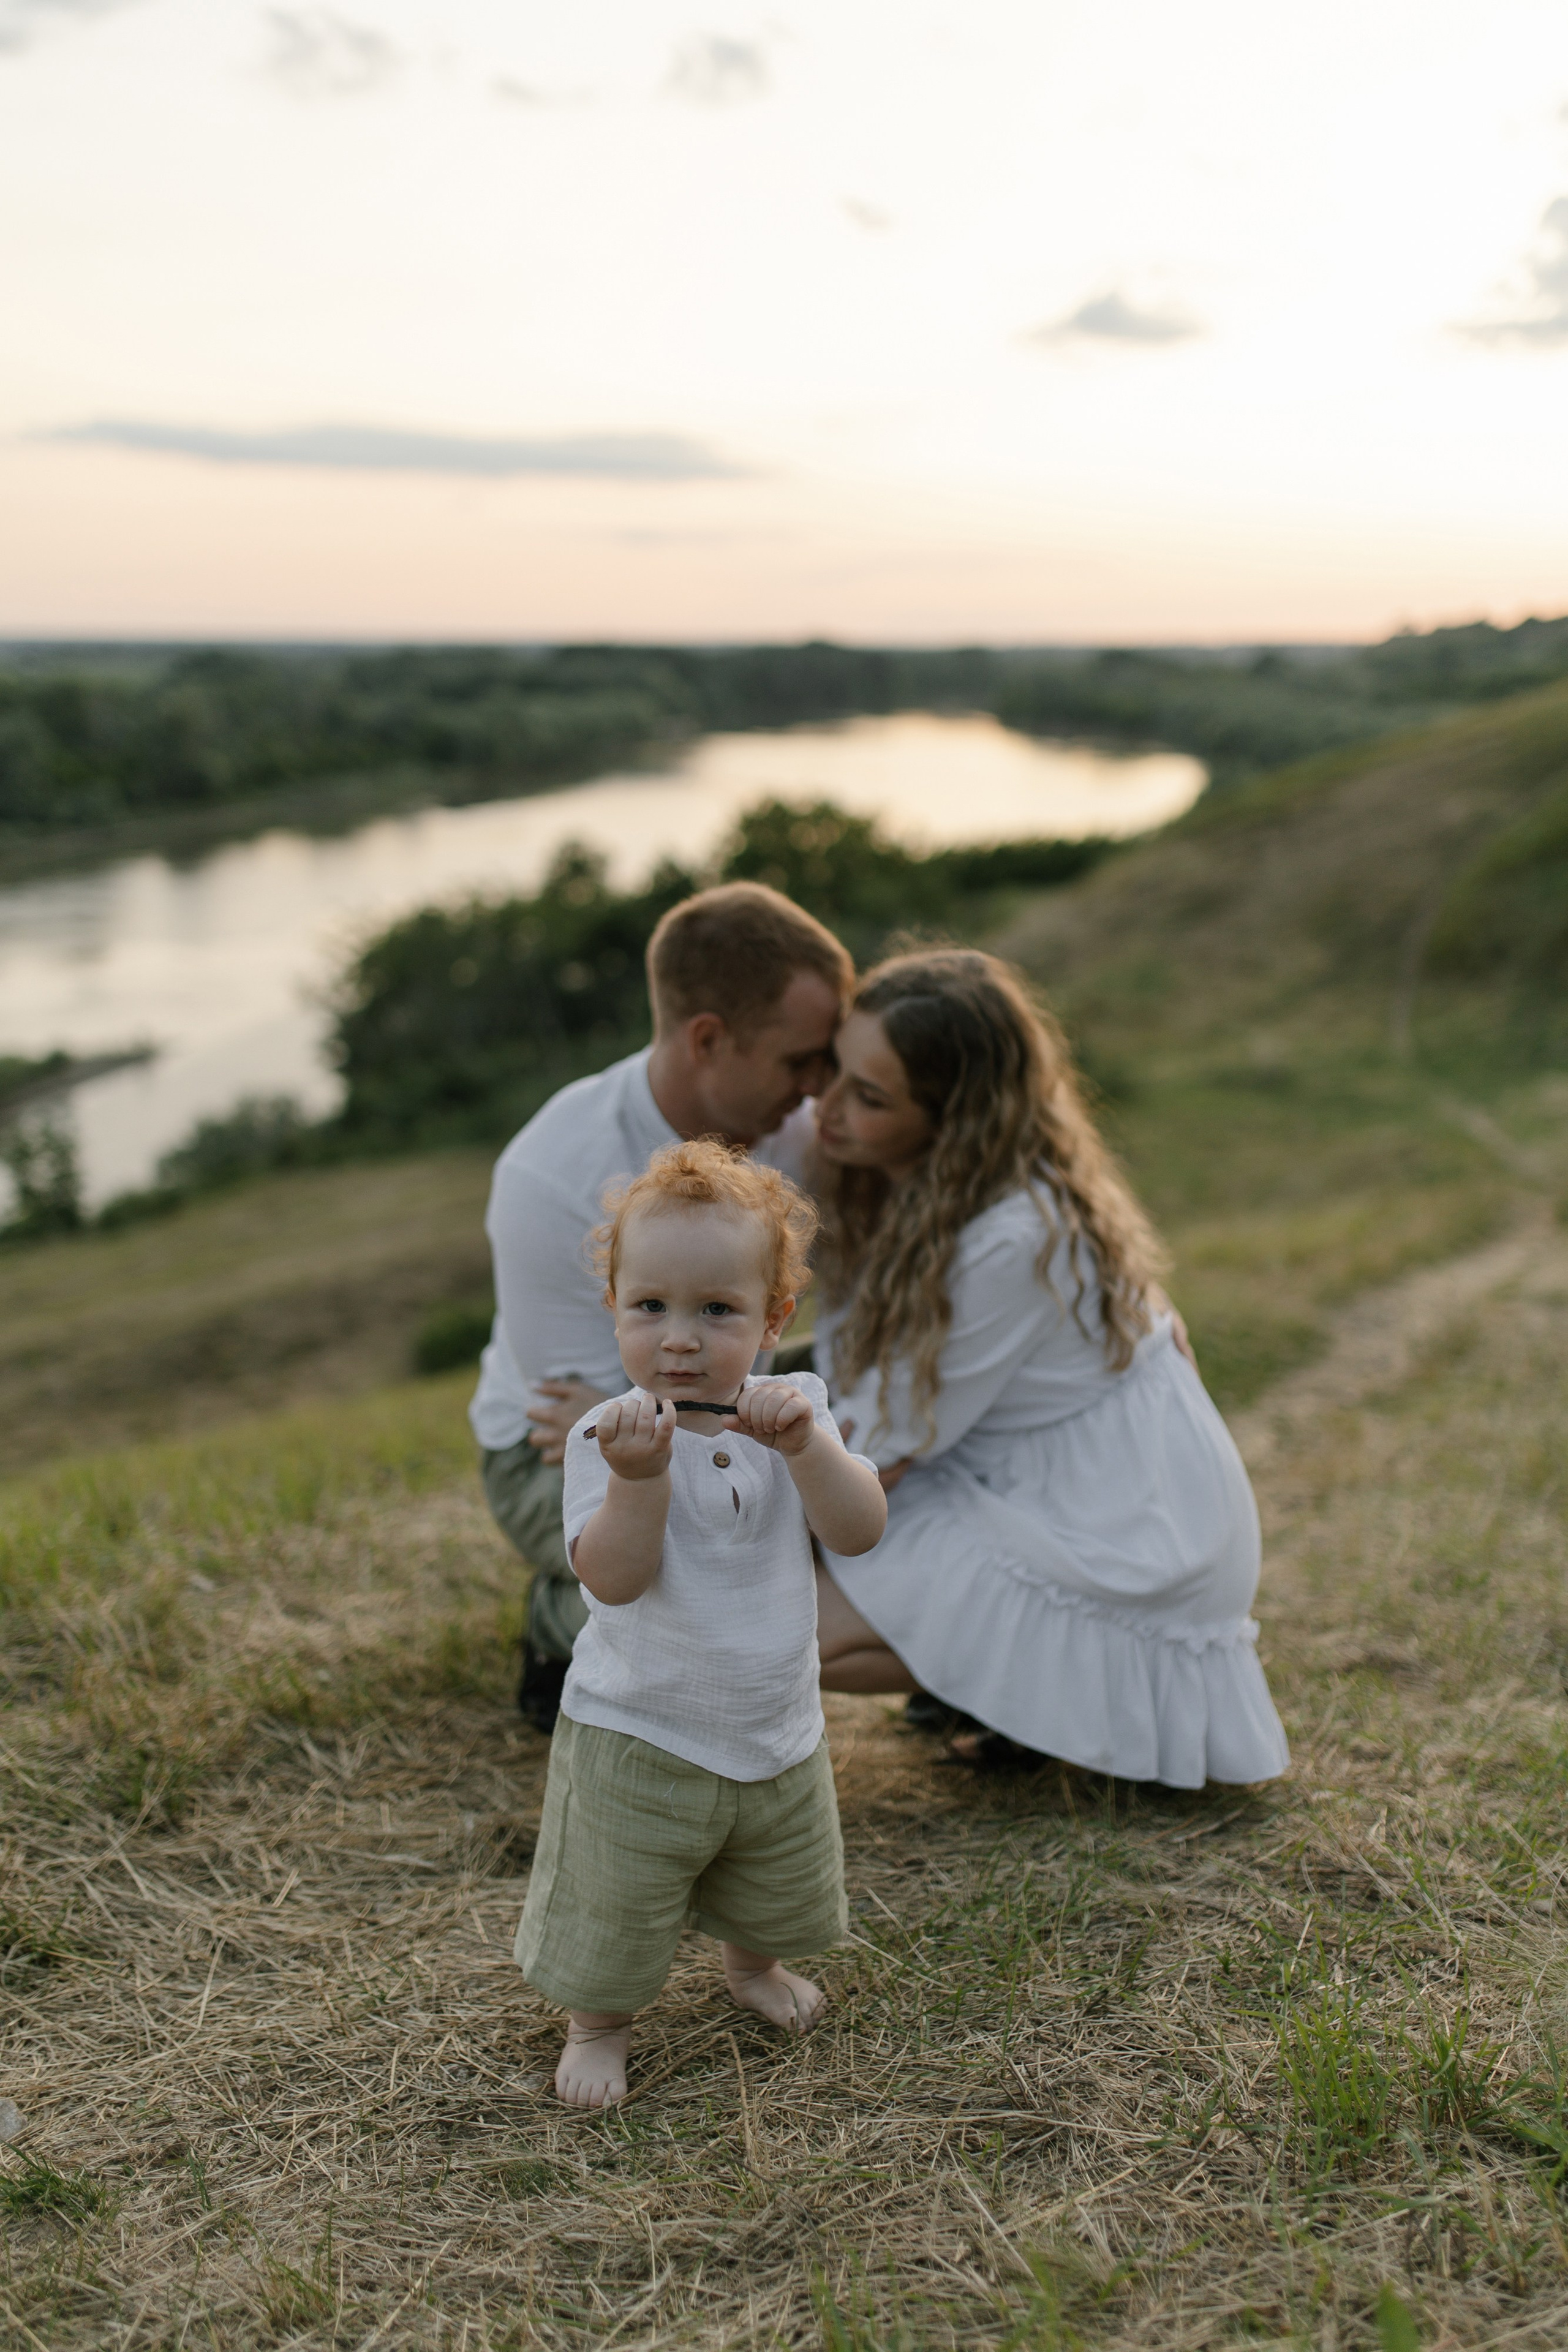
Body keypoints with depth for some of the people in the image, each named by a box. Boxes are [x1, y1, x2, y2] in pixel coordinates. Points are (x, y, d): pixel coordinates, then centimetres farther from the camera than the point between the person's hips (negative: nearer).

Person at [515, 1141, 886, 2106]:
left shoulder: (793, 1413, -8)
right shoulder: (610, 1437, -19)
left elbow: (861, 1530, -20)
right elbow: (613, 1580, -28)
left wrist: (805, 1445, -36)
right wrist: (639, 1476, -43)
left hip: (779, 1730, 4)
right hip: (637, 1742, -4)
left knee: (778, 1896, 27)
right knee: (613, 1910, 12)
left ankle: (753, 1964, 57)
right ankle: (598, 2023, 39)